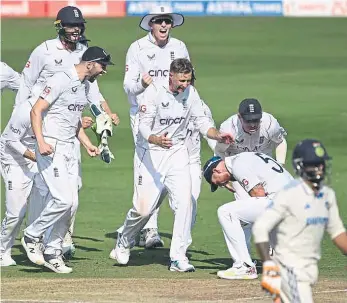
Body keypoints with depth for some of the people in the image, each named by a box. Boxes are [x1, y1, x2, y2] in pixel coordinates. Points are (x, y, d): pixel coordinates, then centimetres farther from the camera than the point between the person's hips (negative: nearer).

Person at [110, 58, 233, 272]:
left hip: (177, 152, 4)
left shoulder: (190, 93, -2)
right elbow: (144, 126, -23)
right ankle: (124, 244, 24)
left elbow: (202, 122, 0)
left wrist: (218, 135, -21)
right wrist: (156, 140, -44)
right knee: (144, 207, -6)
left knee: (184, 201, -14)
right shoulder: (154, 92, -17)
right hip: (150, 153, -4)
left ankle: (178, 257, -9)